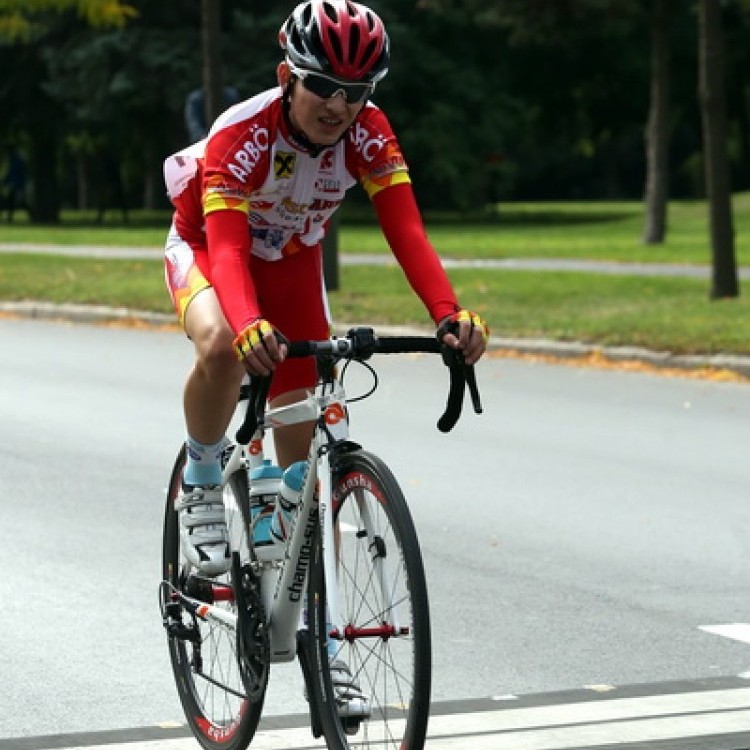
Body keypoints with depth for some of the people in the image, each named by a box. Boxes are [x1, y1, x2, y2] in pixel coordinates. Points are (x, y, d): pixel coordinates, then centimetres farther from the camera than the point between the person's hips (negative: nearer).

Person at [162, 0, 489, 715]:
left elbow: (405, 228, -32)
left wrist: (450, 313, -48)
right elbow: (227, 244, -45)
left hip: (292, 266, 4)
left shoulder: (367, 133, -24)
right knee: (223, 346, -40)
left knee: (301, 448, 0)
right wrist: (249, 324, -65)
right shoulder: (241, 134, -35)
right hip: (204, 251, -4)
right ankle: (200, 487, -13)